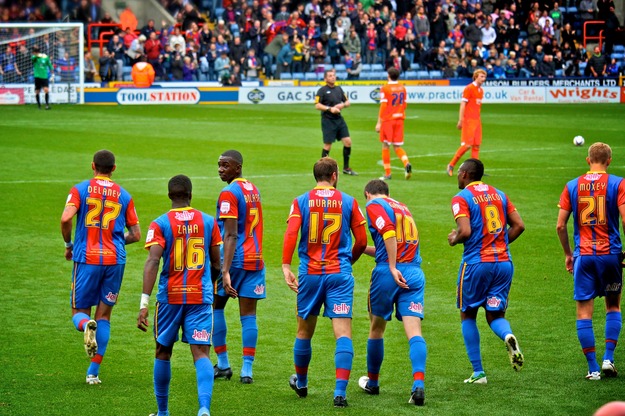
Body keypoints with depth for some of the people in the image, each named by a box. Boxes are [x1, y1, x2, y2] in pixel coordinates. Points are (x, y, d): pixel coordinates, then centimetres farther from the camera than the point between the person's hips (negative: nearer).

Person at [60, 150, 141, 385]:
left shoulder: (80, 190, 1)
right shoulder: (124, 195, 8)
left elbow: (66, 218, -15)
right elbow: (135, 235, 8)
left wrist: (68, 244, 2)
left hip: (86, 259, -2)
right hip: (114, 260, 2)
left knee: (79, 311, 10)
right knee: (104, 315, 9)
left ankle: (86, 326, -28)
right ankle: (94, 372, 5)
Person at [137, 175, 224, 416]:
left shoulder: (160, 224, -4)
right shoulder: (209, 222, 4)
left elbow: (153, 262, -15)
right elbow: (216, 263, 11)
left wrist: (145, 302, -19)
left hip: (170, 296, -1)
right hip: (201, 297, 1)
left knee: (163, 352, 17)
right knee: (201, 353, -4)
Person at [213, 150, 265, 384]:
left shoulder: (229, 193, -13)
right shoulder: (254, 190, 12)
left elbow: (231, 235, -20)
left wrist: (225, 271, -25)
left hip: (234, 259, -6)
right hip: (255, 259, 6)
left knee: (214, 307, 11)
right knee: (248, 315, 4)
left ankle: (223, 364, 13)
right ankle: (247, 369, -2)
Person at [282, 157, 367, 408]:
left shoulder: (301, 202, 3)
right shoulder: (348, 202, 3)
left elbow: (290, 235, -11)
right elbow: (362, 240, 7)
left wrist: (286, 267, -13)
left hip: (310, 274, 2)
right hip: (339, 274, -2)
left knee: (305, 331, 17)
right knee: (343, 333, -5)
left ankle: (300, 383, 35)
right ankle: (340, 392, -16)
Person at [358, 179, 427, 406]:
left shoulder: (374, 205, 2)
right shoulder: (403, 208, 24)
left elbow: (389, 233, -16)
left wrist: (392, 268, -18)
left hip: (388, 272, -5)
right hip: (414, 274, 5)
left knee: (376, 329, 15)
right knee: (414, 331, -6)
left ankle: (372, 382, 30)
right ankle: (418, 384, -24)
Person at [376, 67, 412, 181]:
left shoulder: (385, 89, -11)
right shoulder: (402, 88, 6)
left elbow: (383, 107, -13)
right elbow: (404, 105, 13)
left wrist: (379, 122, -9)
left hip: (388, 120, -5)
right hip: (399, 119, 5)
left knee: (385, 146, 6)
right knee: (397, 147, 10)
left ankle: (387, 173, 7)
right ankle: (406, 163, -18)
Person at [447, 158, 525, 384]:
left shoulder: (461, 198, -6)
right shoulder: (498, 194, 12)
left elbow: (465, 231, -18)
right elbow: (518, 225, 8)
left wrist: (453, 239, 3)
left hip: (476, 262, -5)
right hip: (503, 262, 5)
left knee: (468, 315, 12)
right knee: (495, 315, 11)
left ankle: (478, 373, 9)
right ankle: (508, 336, -25)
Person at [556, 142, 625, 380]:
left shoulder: (572, 186, 4)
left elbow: (560, 225, 3)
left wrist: (568, 254, 14)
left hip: (583, 256, 1)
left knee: (584, 312, 4)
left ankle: (593, 368, 1)